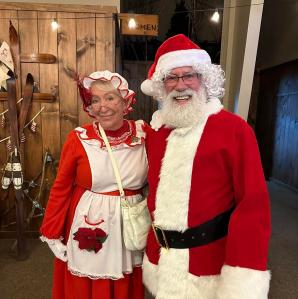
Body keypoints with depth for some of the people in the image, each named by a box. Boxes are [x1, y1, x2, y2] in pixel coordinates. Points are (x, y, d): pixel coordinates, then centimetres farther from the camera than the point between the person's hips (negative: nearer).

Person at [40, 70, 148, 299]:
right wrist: (52, 234, 0)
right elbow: (60, 189, -4)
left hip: (131, 225, 2)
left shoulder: (144, 133, -7)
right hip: (88, 225, -1)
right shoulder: (78, 139, -12)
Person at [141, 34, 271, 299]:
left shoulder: (235, 129, -14)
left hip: (210, 261, -4)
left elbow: (253, 204, -15)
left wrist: (243, 276, -16)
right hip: (160, 255, 5)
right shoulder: (156, 130, 2)